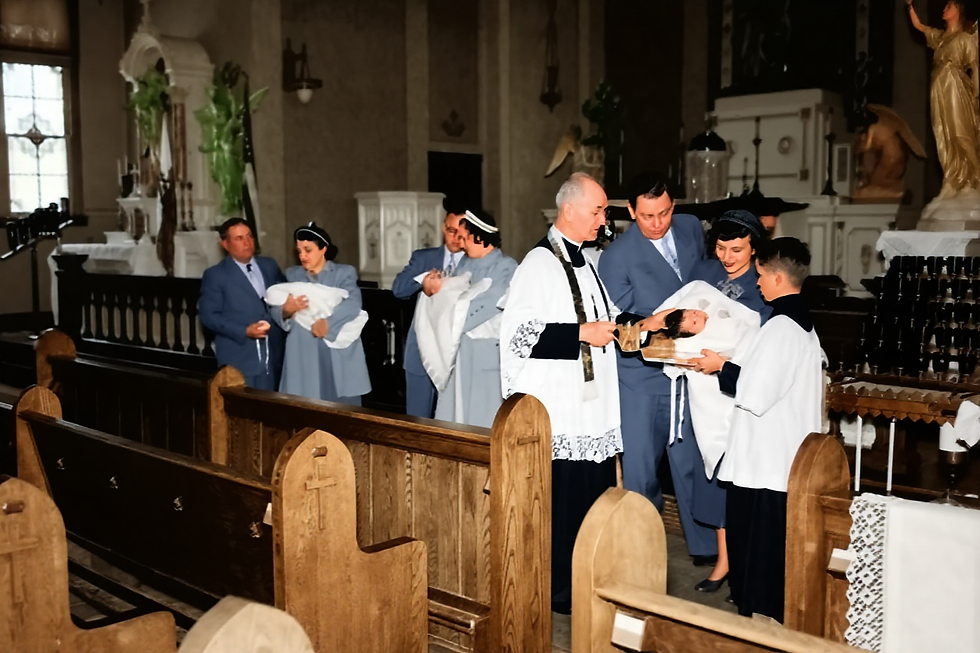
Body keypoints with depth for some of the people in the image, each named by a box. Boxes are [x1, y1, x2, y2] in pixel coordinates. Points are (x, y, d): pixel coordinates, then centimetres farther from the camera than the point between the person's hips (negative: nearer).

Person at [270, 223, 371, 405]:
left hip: (339, 354, -2)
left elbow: (353, 304, -11)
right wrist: (286, 310, -20)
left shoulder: (345, 272, 7)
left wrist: (327, 321, -25)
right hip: (303, 356, 2)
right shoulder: (292, 274, 15)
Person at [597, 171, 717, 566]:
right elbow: (621, 325, -11)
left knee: (691, 462, 16)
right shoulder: (616, 257, -13)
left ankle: (706, 546, 31)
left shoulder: (691, 228, 4)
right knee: (640, 470, 3)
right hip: (643, 376, -4)